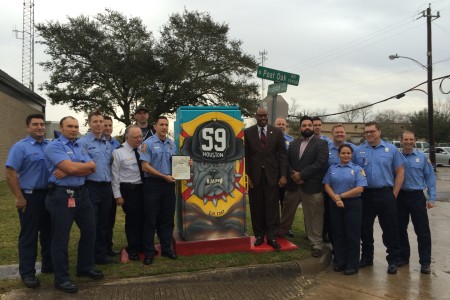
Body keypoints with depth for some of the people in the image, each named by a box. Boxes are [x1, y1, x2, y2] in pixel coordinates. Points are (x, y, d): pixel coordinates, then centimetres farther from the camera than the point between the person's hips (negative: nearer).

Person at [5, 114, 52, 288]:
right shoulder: (20, 147, -7)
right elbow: (10, 174, -11)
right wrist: (19, 198, -14)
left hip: (49, 195, 5)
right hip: (30, 196, -5)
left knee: (49, 232, 15)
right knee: (29, 235, 3)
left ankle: (49, 265, 29)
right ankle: (27, 273, 14)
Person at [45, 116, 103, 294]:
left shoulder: (80, 147, 12)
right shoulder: (54, 146, -9)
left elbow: (91, 170, -1)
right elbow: (71, 167, -23)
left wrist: (68, 172, -15)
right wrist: (88, 164, -4)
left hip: (81, 193, 8)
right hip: (61, 195, -7)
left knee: (89, 231, 15)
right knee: (61, 237, 4)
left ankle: (86, 267, 34)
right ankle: (61, 278, 17)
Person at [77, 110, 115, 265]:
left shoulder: (108, 144, 14)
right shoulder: (82, 142, -5)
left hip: (106, 187, 6)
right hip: (91, 187, -6)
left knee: (103, 223, 13)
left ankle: (101, 255, 24)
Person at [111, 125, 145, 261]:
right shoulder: (118, 152, -8)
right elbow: (115, 175, -7)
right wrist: (118, 195, -9)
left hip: (143, 188, 4)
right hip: (128, 189, -4)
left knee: (144, 218, 13)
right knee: (132, 219, 4)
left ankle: (142, 245, 32)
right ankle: (132, 249, 22)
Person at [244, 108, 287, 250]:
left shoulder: (277, 132, 3)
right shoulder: (248, 132, 1)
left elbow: (282, 155, 3)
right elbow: (245, 156, 1)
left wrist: (283, 175, -4)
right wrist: (247, 176, -5)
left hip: (272, 175, 0)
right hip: (254, 176, 0)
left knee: (272, 207, 2)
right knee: (256, 207, 8)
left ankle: (272, 237, 13)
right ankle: (259, 235, 21)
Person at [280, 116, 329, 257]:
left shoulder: (321, 143, -2)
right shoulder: (293, 144, 14)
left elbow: (321, 163, -13)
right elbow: (287, 162, 9)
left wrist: (301, 174, -15)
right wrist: (293, 175, -11)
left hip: (312, 186, -4)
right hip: (293, 185, 5)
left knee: (314, 217, 3)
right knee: (287, 213, 19)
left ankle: (317, 244, 16)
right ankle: (280, 234, 38)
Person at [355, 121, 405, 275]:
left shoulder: (391, 149, 3)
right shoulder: (358, 150, 5)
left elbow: (400, 172, 3)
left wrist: (394, 194, -3)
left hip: (386, 194, -1)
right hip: (365, 195, 2)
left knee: (390, 228, 4)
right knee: (365, 228, 10)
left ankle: (393, 260, 18)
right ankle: (366, 257, 26)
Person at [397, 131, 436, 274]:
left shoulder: (422, 157, 0)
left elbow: (430, 178, 1)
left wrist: (431, 198, -5)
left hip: (417, 197, -1)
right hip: (400, 197, 2)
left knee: (423, 230, 0)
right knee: (400, 229, 12)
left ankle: (425, 262, 10)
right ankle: (403, 257, 27)